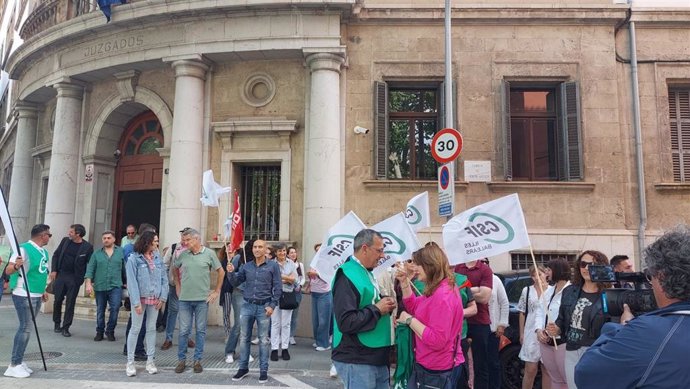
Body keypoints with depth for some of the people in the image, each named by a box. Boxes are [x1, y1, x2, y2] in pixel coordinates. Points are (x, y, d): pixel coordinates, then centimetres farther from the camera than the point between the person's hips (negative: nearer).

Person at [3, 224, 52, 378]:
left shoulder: (44, 252, 11)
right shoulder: (24, 249, -15)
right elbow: (8, 271, -19)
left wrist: (42, 292, 21)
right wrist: (16, 265, -41)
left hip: (36, 296, 9)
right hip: (24, 295, -9)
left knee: (26, 328, 12)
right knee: (25, 328, -9)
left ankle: (19, 361, 19)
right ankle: (14, 365, -2)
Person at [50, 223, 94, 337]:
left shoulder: (87, 247, -9)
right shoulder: (65, 240, 3)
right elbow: (56, 255, 10)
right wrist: (53, 270, 1)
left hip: (74, 278, -3)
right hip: (60, 274, 3)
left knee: (70, 303, 1)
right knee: (58, 300, 10)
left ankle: (66, 328, 10)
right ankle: (57, 324, 28)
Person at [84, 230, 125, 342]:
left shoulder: (121, 252, 4)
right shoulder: (96, 254, 8)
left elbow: (125, 268, 7)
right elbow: (90, 269, 4)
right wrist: (88, 283, -7)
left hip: (115, 286, -2)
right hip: (99, 287, 2)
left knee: (115, 308, -14)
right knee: (100, 311, 11)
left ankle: (110, 331, 5)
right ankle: (99, 332, 26)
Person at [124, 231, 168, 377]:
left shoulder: (158, 258, 6)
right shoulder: (134, 258, -7)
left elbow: (164, 278, 5)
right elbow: (132, 281, -11)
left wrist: (163, 297, -3)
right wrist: (136, 302, -16)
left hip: (155, 299, 4)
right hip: (140, 298, -4)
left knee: (152, 328, 10)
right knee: (135, 329, 3)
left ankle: (150, 361, 19)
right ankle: (130, 362, 13)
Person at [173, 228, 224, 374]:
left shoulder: (209, 254, -3)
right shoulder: (182, 255, 2)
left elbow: (221, 272, 4)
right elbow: (175, 271, 18)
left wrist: (217, 291, 2)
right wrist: (178, 287, 12)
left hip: (202, 299, -1)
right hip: (184, 299, 1)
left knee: (201, 330, 7)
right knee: (184, 331, 6)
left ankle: (197, 360, 18)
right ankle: (181, 360, 19)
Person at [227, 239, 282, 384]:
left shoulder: (273, 266, -3)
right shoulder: (246, 266, 7)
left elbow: (278, 287, -3)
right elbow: (235, 282, 10)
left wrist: (272, 305, -9)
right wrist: (231, 273, -9)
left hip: (264, 307, -3)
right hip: (247, 306, 3)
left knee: (263, 340, 4)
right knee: (244, 338, 9)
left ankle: (263, 370, 14)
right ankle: (243, 368, 21)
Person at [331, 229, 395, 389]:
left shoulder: (367, 273, 12)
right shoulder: (347, 276, -18)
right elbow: (346, 322, -27)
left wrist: (385, 306, 3)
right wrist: (377, 309, -17)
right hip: (356, 362, -9)